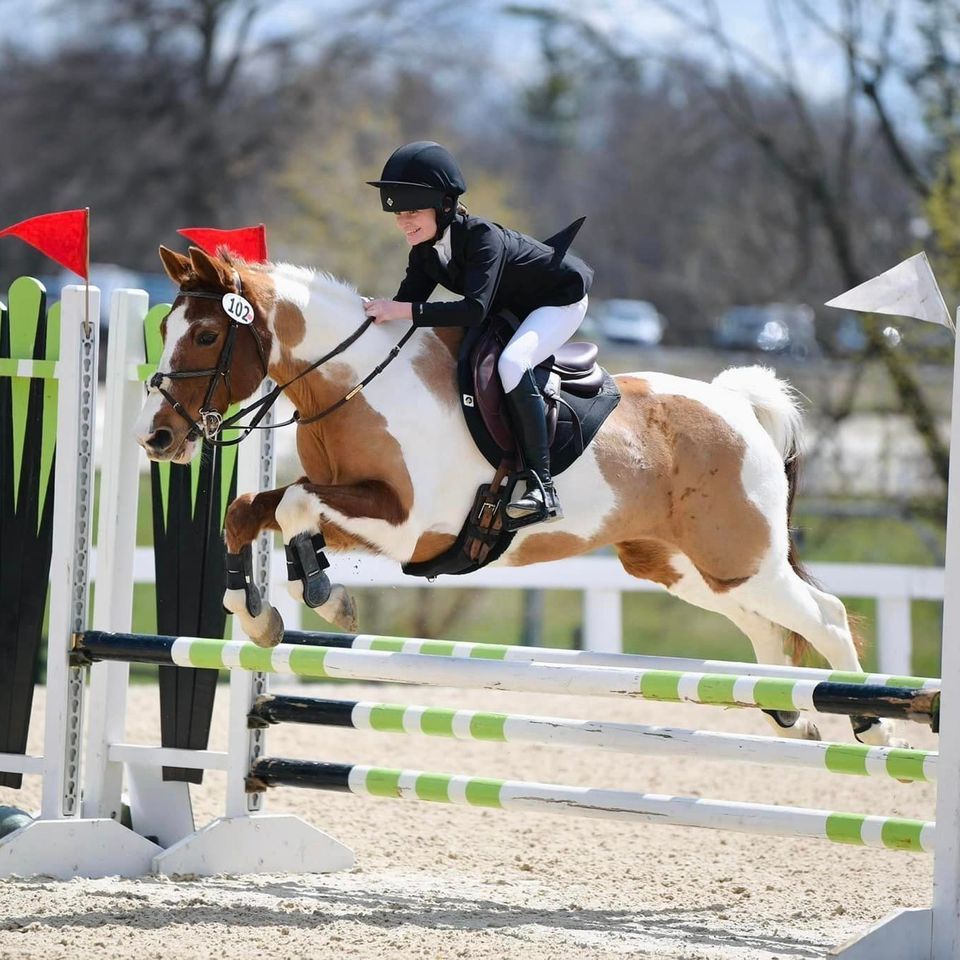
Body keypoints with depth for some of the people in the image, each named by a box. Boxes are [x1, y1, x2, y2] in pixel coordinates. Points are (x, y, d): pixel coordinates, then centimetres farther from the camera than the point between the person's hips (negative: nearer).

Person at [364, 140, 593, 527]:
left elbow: (475, 310, -44)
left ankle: (542, 485, -32)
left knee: (511, 363, -34)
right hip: (512, 309, 9)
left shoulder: (482, 237, -34)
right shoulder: (425, 253, -9)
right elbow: (406, 303, -6)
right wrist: (378, 311, -27)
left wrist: (406, 310, -48)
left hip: (560, 301, -9)